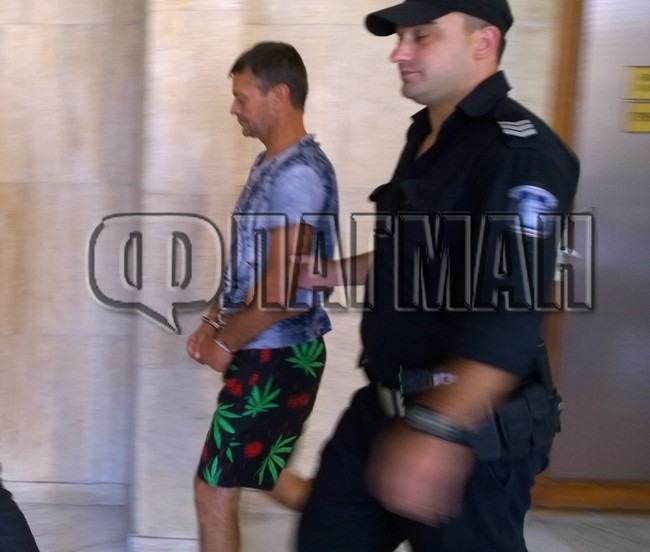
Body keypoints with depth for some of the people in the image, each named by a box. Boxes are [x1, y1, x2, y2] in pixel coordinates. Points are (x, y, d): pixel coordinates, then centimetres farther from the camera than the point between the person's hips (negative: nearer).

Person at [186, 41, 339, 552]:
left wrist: (225, 343, -12)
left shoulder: (299, 174, -21)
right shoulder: (271, 164, 10)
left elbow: (280, 289, -24)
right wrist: (213, 324, 10)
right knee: (259, 473, 23)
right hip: (266, 352, 10)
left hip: (277, 357, -10)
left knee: (214, 491, 2)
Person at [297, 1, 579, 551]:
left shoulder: (519, 150, -19)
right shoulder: (427, 135, 11)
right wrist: (334, 272, 16)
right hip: (384, 406, 9)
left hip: (470, 429, -9)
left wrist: (436, 430, -36)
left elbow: (513, 310, -29)